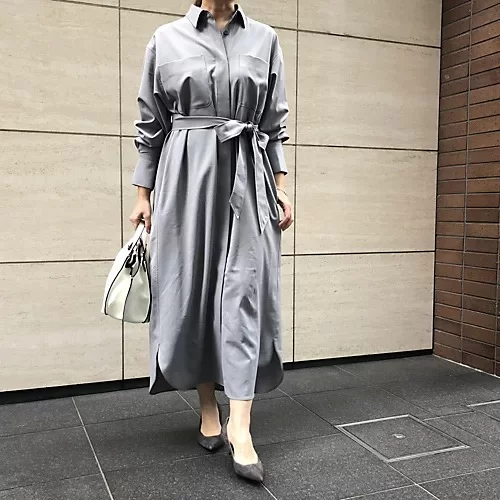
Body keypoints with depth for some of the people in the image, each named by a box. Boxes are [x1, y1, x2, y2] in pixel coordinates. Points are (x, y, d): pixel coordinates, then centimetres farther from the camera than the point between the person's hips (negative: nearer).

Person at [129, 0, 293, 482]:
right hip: (186, 175, 0)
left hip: (247, 177, 1)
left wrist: (280, 188, 5)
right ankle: (208, 407, 19)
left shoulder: (264, 39, 11)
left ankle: (239, 425, -6)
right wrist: (142, 194, 4)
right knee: (191, 288, 3)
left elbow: (274, 124, 12)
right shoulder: (166, 39, 7)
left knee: (245, 288, -7)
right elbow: (150, 124, 8)